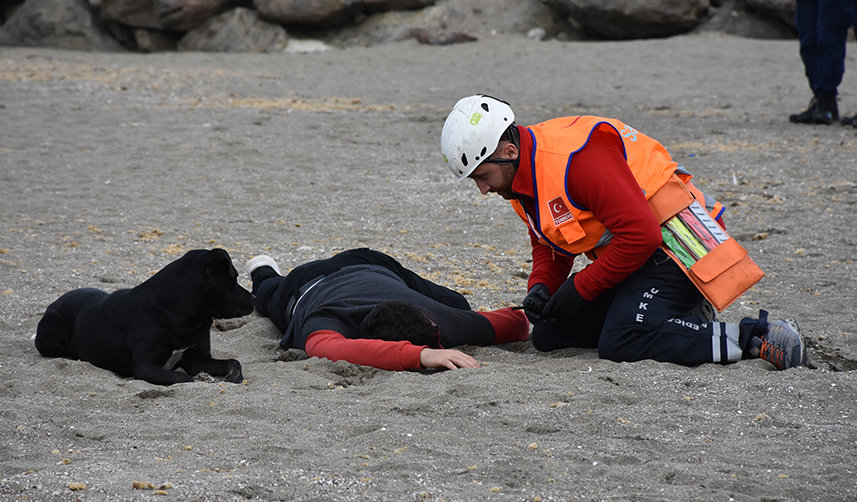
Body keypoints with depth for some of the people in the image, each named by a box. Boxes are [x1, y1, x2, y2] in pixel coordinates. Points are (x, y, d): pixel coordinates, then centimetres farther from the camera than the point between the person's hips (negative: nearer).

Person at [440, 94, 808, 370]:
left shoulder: (574, 159, -26)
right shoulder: (523, 177, 5)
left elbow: (641, 234, -29)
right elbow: (549, 247, 17)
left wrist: (580, 288, -21)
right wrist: (540, 288, -5)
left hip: (674, 244, -10)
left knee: (620, 344, -27)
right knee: (548, 335, 4)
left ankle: (759, 337, -21)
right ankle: (680, 318, 9)